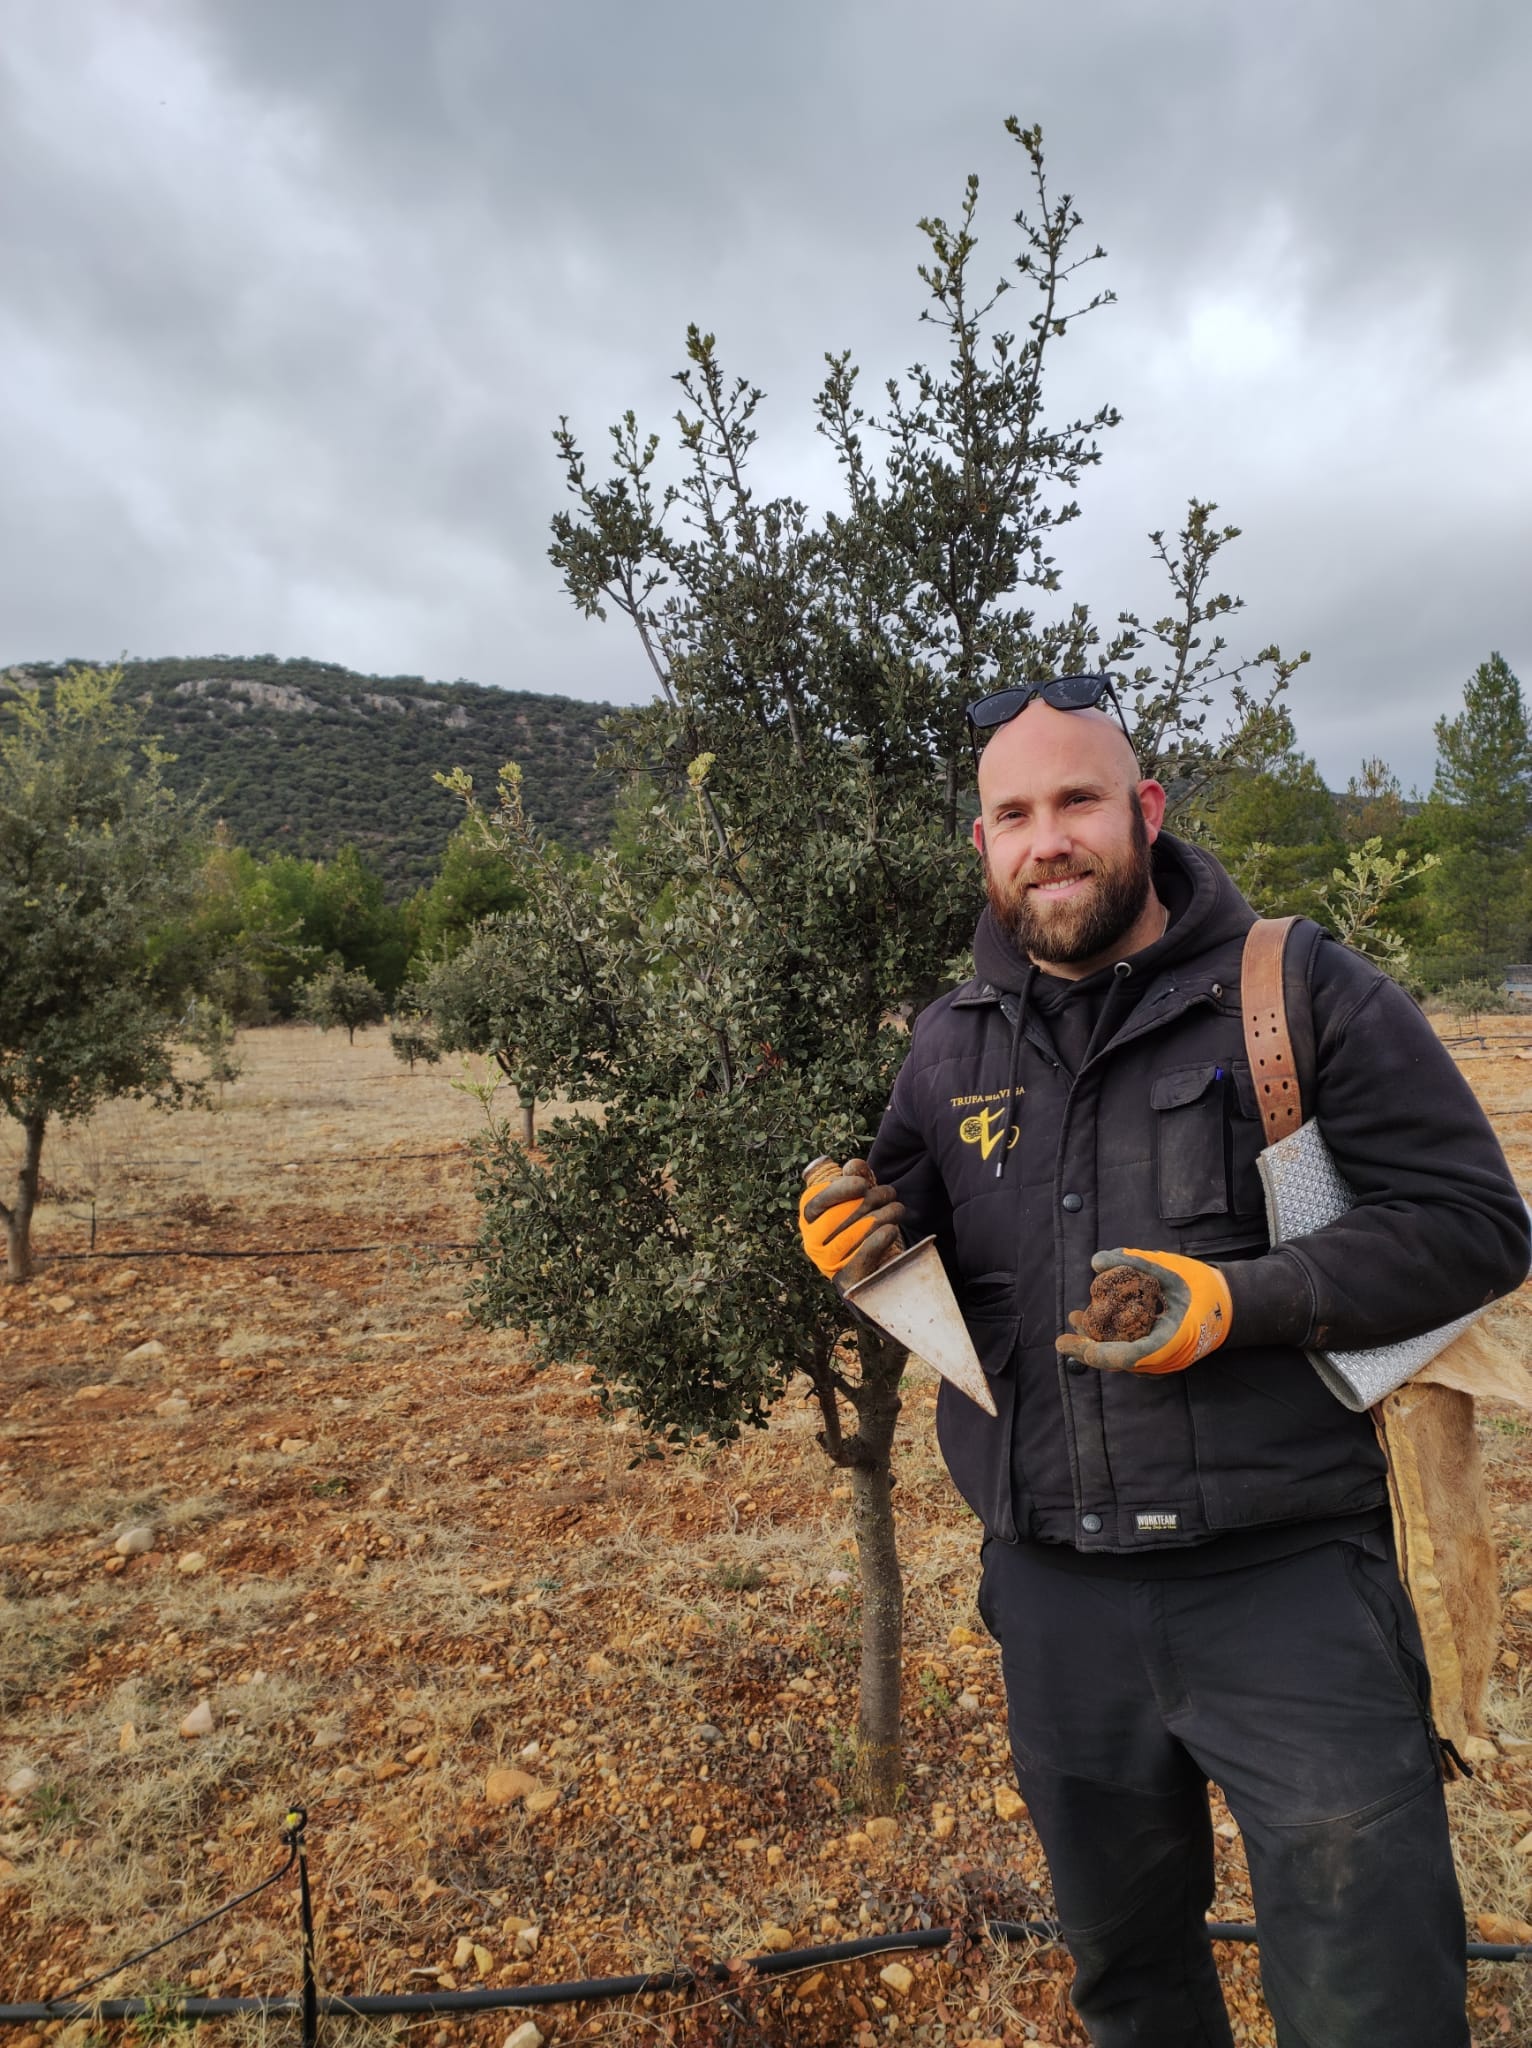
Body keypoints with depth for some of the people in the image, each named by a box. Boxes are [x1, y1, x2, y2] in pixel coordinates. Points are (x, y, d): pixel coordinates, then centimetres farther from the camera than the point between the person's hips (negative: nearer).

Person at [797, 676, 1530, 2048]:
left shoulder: (1301, 994, -10)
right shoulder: (950, 1045, 3)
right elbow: (921, 1246, 14)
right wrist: (862, 1236, -9)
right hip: (1056, 1598, 5)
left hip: (1284, 1584, -4)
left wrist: (1239, 1300, -23)